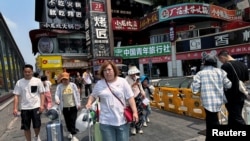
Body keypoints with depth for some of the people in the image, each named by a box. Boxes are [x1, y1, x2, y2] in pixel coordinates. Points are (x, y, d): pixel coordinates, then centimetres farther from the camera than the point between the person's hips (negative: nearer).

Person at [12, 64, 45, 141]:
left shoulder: (37, 81, -3)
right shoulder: (19, 82, 0)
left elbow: (42, 93, -2)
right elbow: (16, 96, 1)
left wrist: (42, 105, -10)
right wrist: (15, 108, -6)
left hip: (36, 107, -1)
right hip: (24, 108, 2)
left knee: (37, 125, 4)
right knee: (26, 127, 10)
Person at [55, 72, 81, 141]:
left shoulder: (73, 85, -2)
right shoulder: (59, 86, -1)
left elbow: (77, 94, 2)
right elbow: (57, 94, -9)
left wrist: (78, 104, 1)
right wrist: (57, 100, -32)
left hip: (73, 106, -1)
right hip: (65, 107, 2)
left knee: (73, 120, 0)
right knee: (67, 121, 14)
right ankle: (70, 132, 37)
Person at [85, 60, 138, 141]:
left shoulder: (122, 82, -2)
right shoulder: (99, 84, 2)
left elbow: (130, 97, -3)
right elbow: (93, 95, 16)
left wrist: (134, 112, -9)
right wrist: (89, 104, -4)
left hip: (122, 120, 0)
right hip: (106, 122, 1)